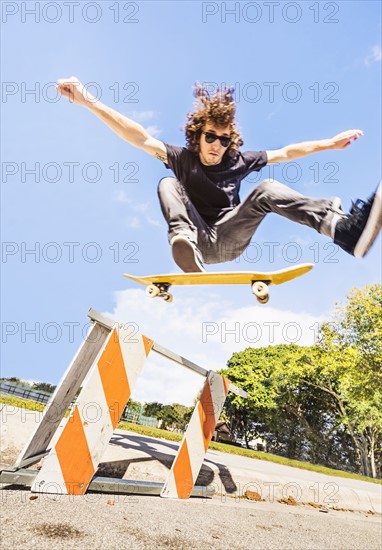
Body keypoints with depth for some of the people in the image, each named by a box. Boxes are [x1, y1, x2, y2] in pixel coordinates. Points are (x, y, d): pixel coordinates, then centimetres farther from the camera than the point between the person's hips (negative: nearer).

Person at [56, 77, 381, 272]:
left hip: (230, 240, 2)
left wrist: (329, 143, 13)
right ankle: (184, 242, -49)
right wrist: (90, 103, -17)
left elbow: (284, 153, 14)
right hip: (198, 240, -1)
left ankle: (345, 228, -38)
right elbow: (141, 138, -8)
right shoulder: (182, 158, 3)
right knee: (168, 184, -19)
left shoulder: (237, 163, 9)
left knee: (267, 189, -18)